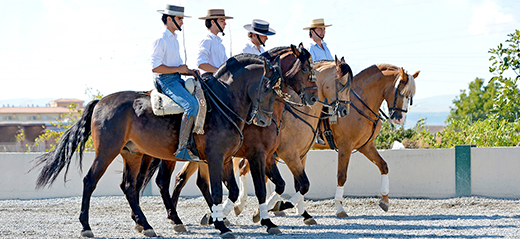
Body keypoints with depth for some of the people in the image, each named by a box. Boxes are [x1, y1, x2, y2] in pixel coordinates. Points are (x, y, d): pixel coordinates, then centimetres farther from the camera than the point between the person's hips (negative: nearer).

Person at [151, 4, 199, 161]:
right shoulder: (161, 40, -10)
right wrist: (178, 69, -13)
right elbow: (155, 67, -17)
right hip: (166, 81, -10)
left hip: (176, 80, 10)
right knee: (192, 104, -28)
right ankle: (182, 148, -31)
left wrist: (189, 72, 9)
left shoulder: (174, 40, 20)